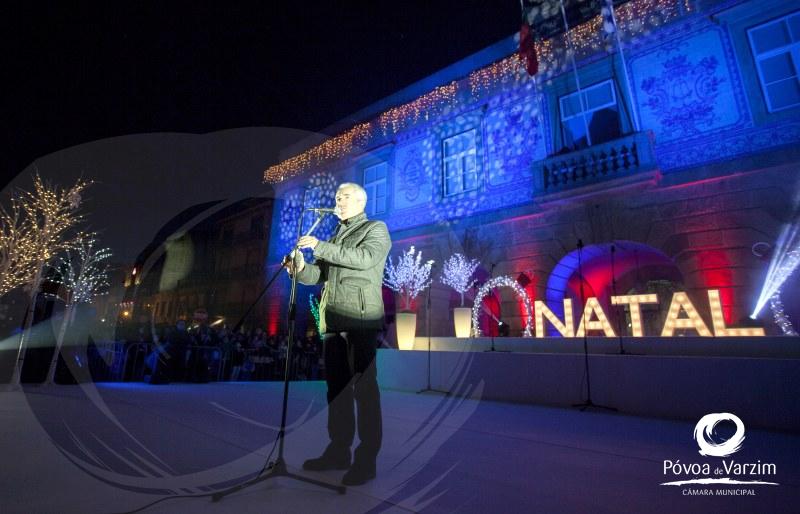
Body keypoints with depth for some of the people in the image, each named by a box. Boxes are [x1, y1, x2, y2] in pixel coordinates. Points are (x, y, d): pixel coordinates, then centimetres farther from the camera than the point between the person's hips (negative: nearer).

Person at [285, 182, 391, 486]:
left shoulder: (376, 229, 5)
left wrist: (320, 247, -17)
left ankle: (366, 459, 6)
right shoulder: (335, 238, 24)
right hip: (332, 320, 7)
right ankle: (339, 451, 21)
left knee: (364, 388, -3)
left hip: (361, 318, -6)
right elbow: (317, 276, 16)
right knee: (337, 387, 10)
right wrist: (300, 268, -5)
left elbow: (366, 258, -16)